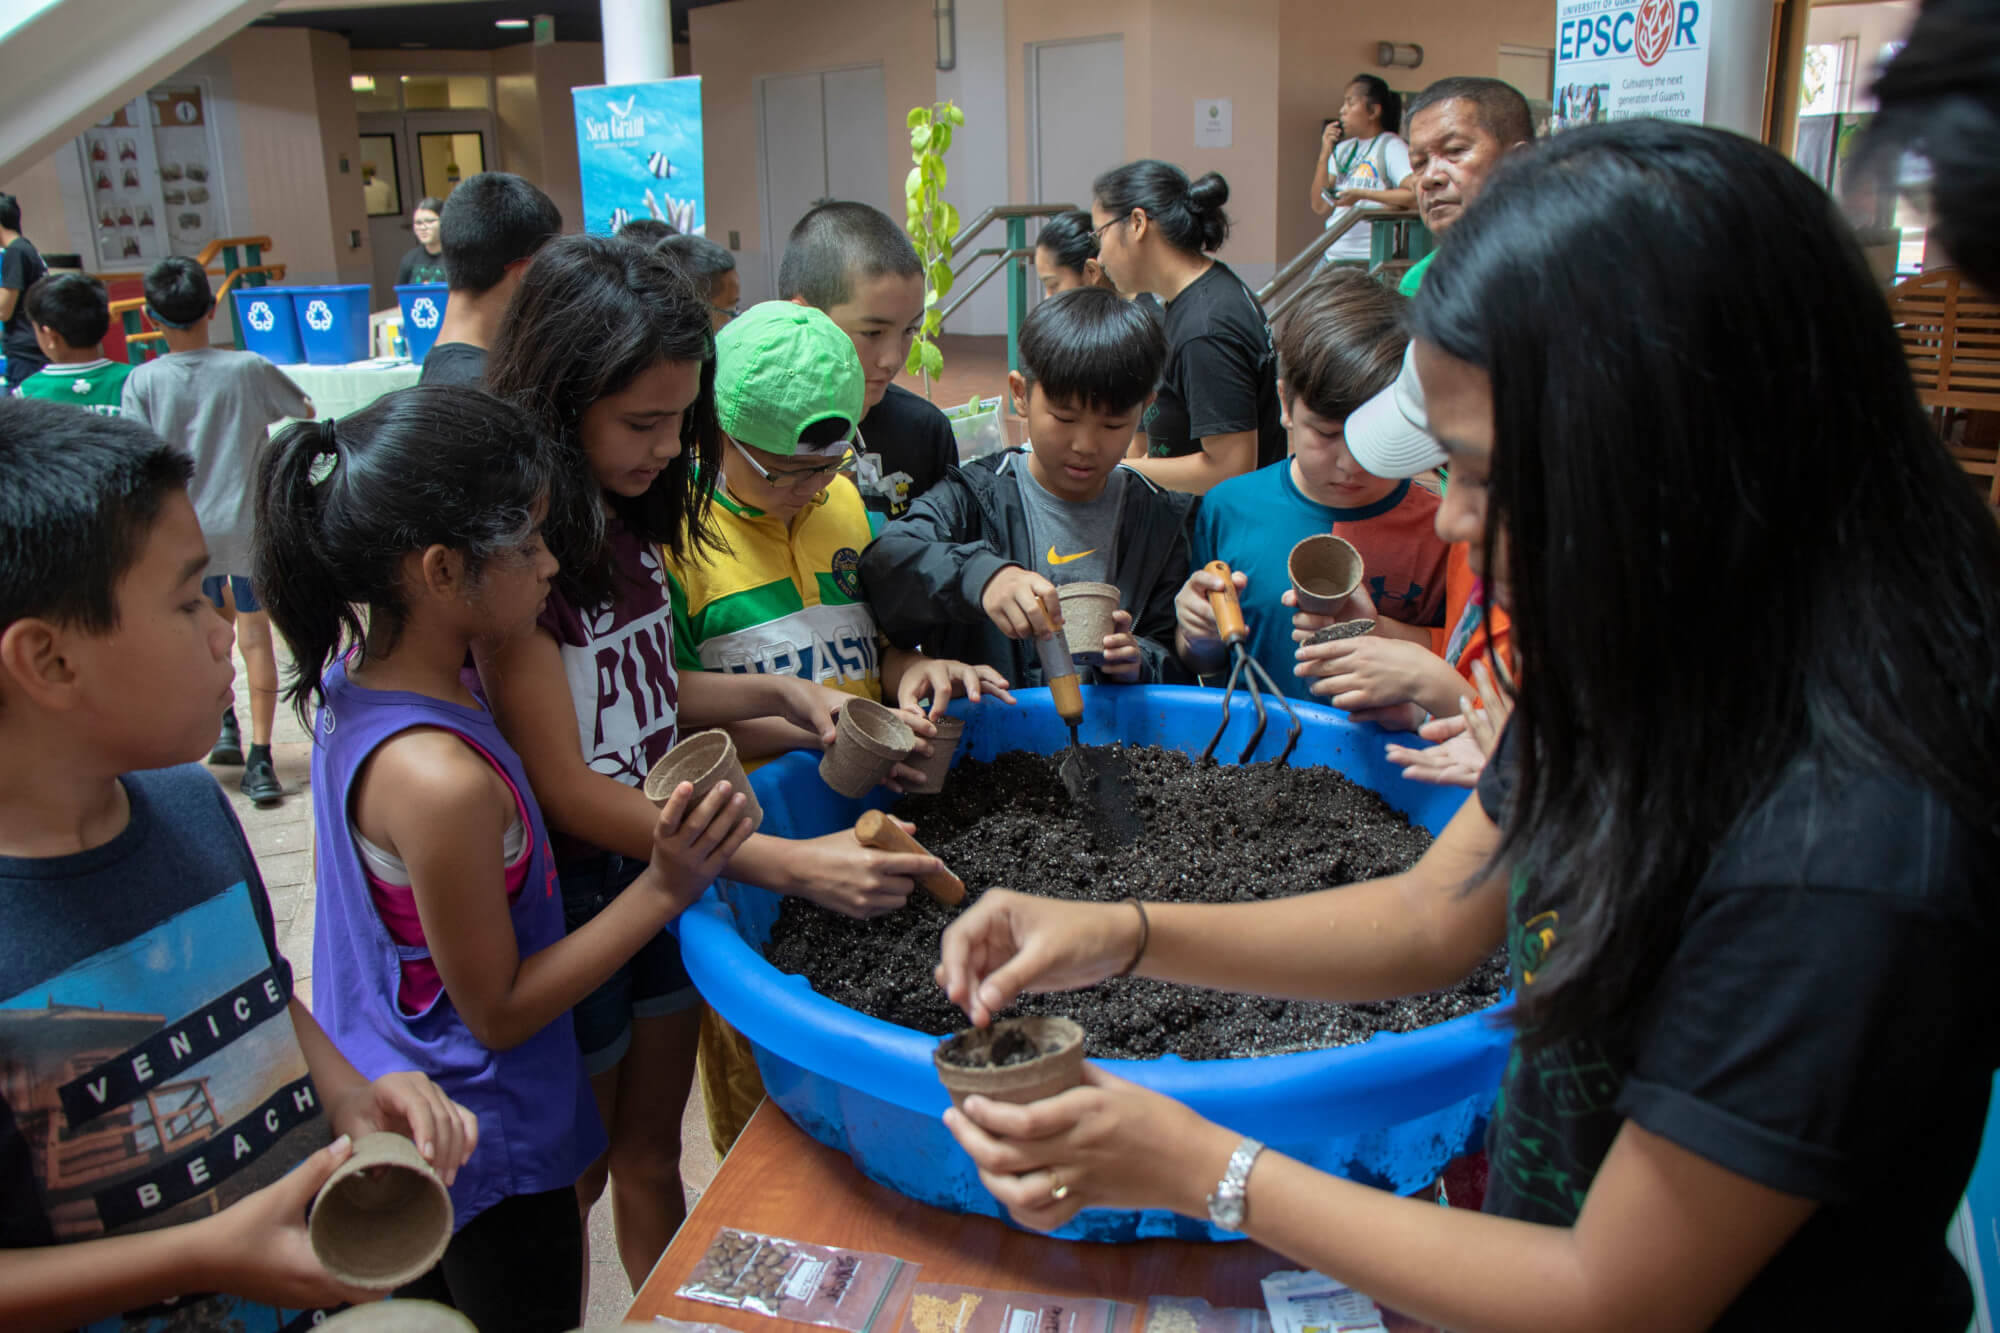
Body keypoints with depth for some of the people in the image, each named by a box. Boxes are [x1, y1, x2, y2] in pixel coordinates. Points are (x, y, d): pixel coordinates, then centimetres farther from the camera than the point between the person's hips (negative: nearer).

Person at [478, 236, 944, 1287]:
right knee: (571, 1176, 15)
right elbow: (564, 788, -26)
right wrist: (785, 864, -32)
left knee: (653, 1150, 23)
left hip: (664, 863, 7)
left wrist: (780, 695, -7)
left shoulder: (627, 519, 0)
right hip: (568, 893, -7)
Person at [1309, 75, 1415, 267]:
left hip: (1369, 258, -7)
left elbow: (1415, 193, -22)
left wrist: (1362, 194, -19)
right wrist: (1324, 155, 1)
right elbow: (1320, 207, 8)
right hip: (1332, 256, 7)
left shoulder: (1391, 146, -6)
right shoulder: (1342, 149, 15)